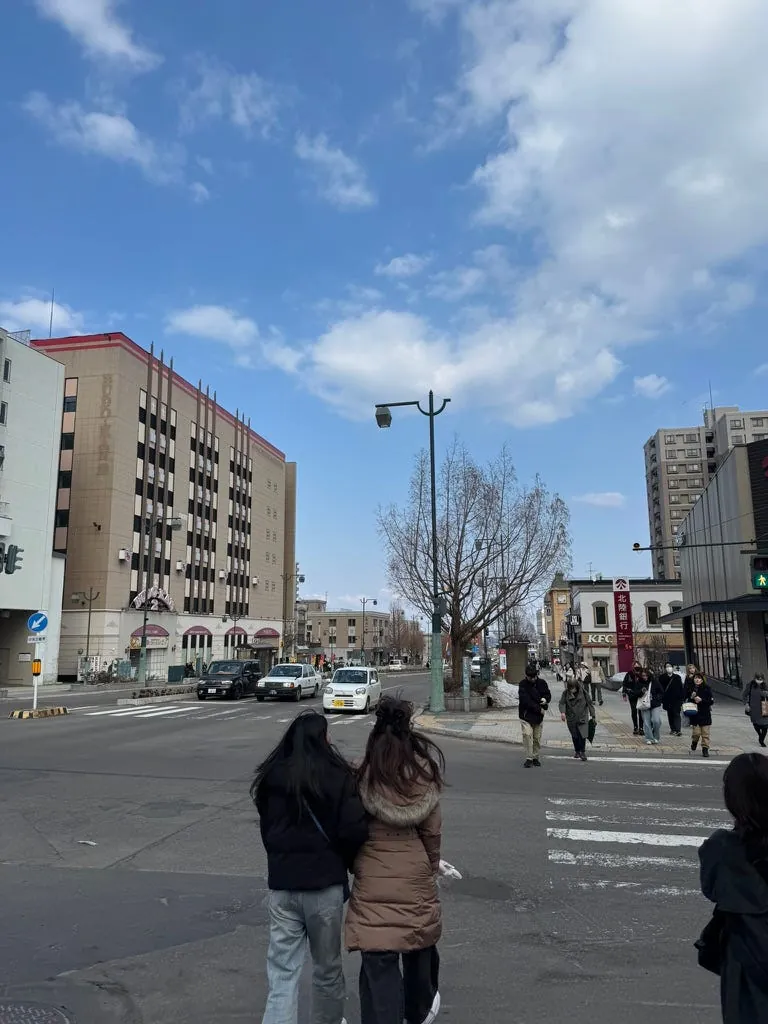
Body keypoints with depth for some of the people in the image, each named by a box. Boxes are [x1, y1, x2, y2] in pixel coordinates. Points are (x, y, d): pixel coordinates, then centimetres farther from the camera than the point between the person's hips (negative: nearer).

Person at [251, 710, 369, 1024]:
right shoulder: (338, 775, -11)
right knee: (327, 968, 18)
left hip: (281, 883, 2)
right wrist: (347, 864, 4)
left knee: (282, 973, 8)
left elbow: (266, 830, 9)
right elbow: (354, 831, -15)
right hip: (325, 883, -2)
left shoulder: (271, 776, -1)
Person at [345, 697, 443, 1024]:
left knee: (379, 960, 5)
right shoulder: (424, 776, -6)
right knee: (419, 945, 25)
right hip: (416, 875, 3)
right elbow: (432, 832, 1)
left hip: (373, 881, -3)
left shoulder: (362, 776, -12)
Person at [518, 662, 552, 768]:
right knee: (527, 735, -16)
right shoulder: (522, 685, -10)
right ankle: (529, 758, -11)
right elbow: (526, 700, -17)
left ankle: (535, 758, 21)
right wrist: (539, 709, -18)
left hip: (539, 716, 4)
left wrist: (545, 699, -13)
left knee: (537, 738, 8)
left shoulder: (542, 683, 2)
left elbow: (548, 694, 12)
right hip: (526, 714, -4)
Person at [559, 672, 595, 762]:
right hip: (571, 718, 2)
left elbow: (589, 703, 0)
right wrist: (562, 712, -26)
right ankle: (577, 751, 30)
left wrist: (592, 715, 3)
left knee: (582, 735, -11)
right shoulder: (566, 693, -6)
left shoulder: (583, 692, -8)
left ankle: (583, 752, 3)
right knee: (574, 736, 12)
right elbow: (562, 703, -6)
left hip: (582, 717, -2)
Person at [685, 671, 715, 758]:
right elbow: (686, 699, 5)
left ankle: (705, 749, 12)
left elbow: (711, 701, -6)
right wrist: (691, 698, -14)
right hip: (694, 714, 0)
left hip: (705, 715, 0)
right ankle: (694, 744, 25)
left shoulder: (706, 689, -1)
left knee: (705, 733, 1)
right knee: (696, 733, -4)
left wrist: (701, 700, -16)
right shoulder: (690, 688, 3)